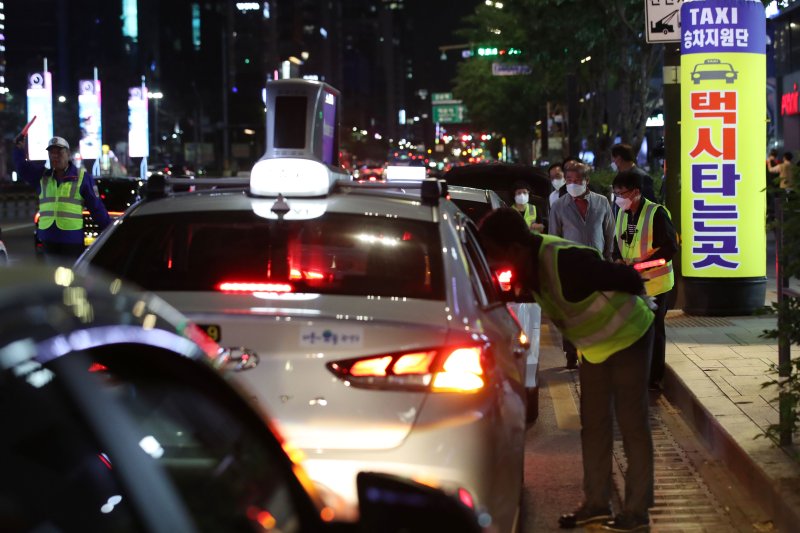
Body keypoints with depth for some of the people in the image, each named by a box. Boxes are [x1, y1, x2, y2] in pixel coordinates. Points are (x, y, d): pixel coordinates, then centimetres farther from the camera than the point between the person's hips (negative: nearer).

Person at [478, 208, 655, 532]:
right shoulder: (530, 264, -10)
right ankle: (596, 502, 21)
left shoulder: (565, 262, -36)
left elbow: (629, 279, -30)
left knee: (632, 423, -1)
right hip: (593, 345, 8)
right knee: (593, 424, 12)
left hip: (628, 337, -8)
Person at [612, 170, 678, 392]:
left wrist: (643, 263, -23)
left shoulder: (657, 213, -15)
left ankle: (653, 379, 14)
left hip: (653, 283, -6)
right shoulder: (623, 214, 7)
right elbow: (618, 243, 16)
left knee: (653, 332, 4)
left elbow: (670, 247, -17)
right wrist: (618, 260, -5)